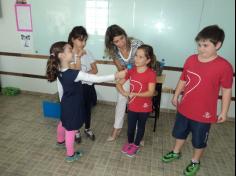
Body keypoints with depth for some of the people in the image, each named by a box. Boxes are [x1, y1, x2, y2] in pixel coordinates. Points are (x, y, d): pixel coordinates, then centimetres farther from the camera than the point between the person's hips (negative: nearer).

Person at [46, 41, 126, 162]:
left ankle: (60, 141, 58)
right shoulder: (74, 74, -33)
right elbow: (97, 79, -33)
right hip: (73, 107, -8)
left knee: (63, 123, 31)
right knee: (70, 130, 10)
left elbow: (60, 90, 6)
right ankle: (70, 155, 31)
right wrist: (116, 76, -28)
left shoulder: (59, 71, -7)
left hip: (66, 104, 8)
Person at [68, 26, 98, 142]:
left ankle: (87, 129, 42)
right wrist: (78, 56, -26)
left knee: (88, 109, 19)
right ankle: (76, 131, 37)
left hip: (88, 86, 4)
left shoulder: (88, 53, -1)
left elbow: (95, 70, -2)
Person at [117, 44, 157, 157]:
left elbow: (151, 92, -24)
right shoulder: (131, 70, -7)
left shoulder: (151, 73, -19)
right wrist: (123, 92, -23)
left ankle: (136, 145, 42)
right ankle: (129, 142, 45)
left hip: (144, 107, -3)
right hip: (132, 106, 3)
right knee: (130, 126, 17)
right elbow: (119, 84, -3)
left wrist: (134, 94, -32)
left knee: (141, 126, 19)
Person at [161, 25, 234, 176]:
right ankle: (176, 152, 49)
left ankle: (195, 162, 43)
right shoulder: (191, 59, -4)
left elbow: (227, 90, -9)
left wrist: (224, 112, -5)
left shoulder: (224, 66, -18)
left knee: (199, 140, 17)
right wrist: (176, 96, 14)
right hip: (184, 108, 5)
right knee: (180, 133, 24)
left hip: (204, 113, -4)